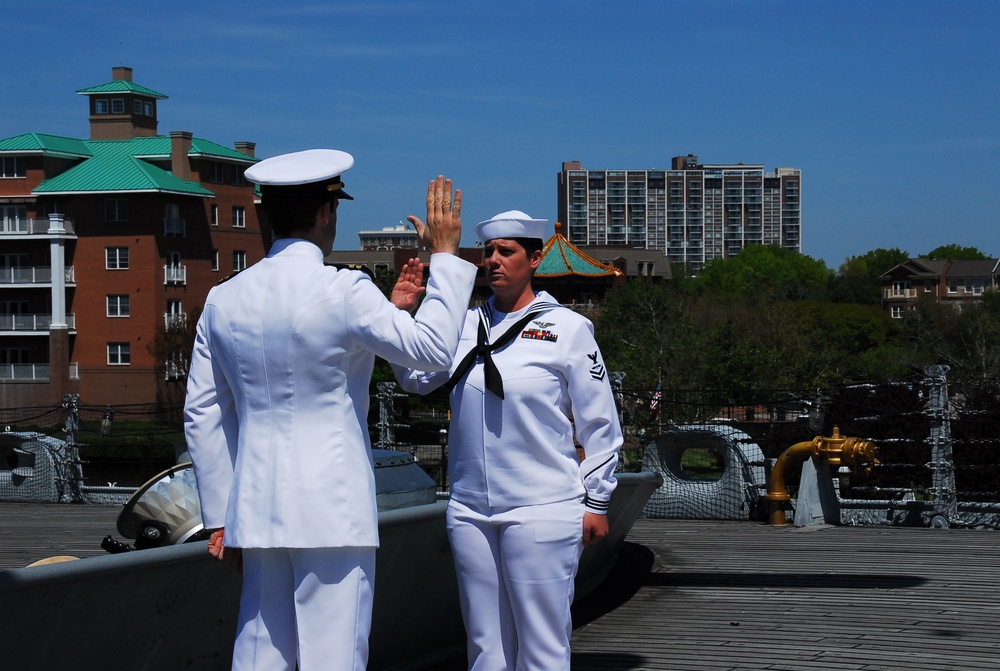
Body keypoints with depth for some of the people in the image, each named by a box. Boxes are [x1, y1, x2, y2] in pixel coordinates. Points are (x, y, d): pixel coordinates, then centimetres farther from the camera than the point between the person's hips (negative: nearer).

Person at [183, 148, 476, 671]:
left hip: (257, 510, 6)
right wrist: (445, 254, 7)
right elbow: (432, 349, -3)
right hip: (332, 510, -6)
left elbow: (203, 416, 12)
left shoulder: (224, 300, 8)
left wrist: (220, 517, 18)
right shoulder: (344, 292, -11)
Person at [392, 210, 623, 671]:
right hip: (471, 509, 4)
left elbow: (600, 425, 2)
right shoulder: (466, 325, 12)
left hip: (542, 510, -4)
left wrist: (596, 502, 0)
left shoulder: (568, 328, 0)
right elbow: (418, 377, 1)